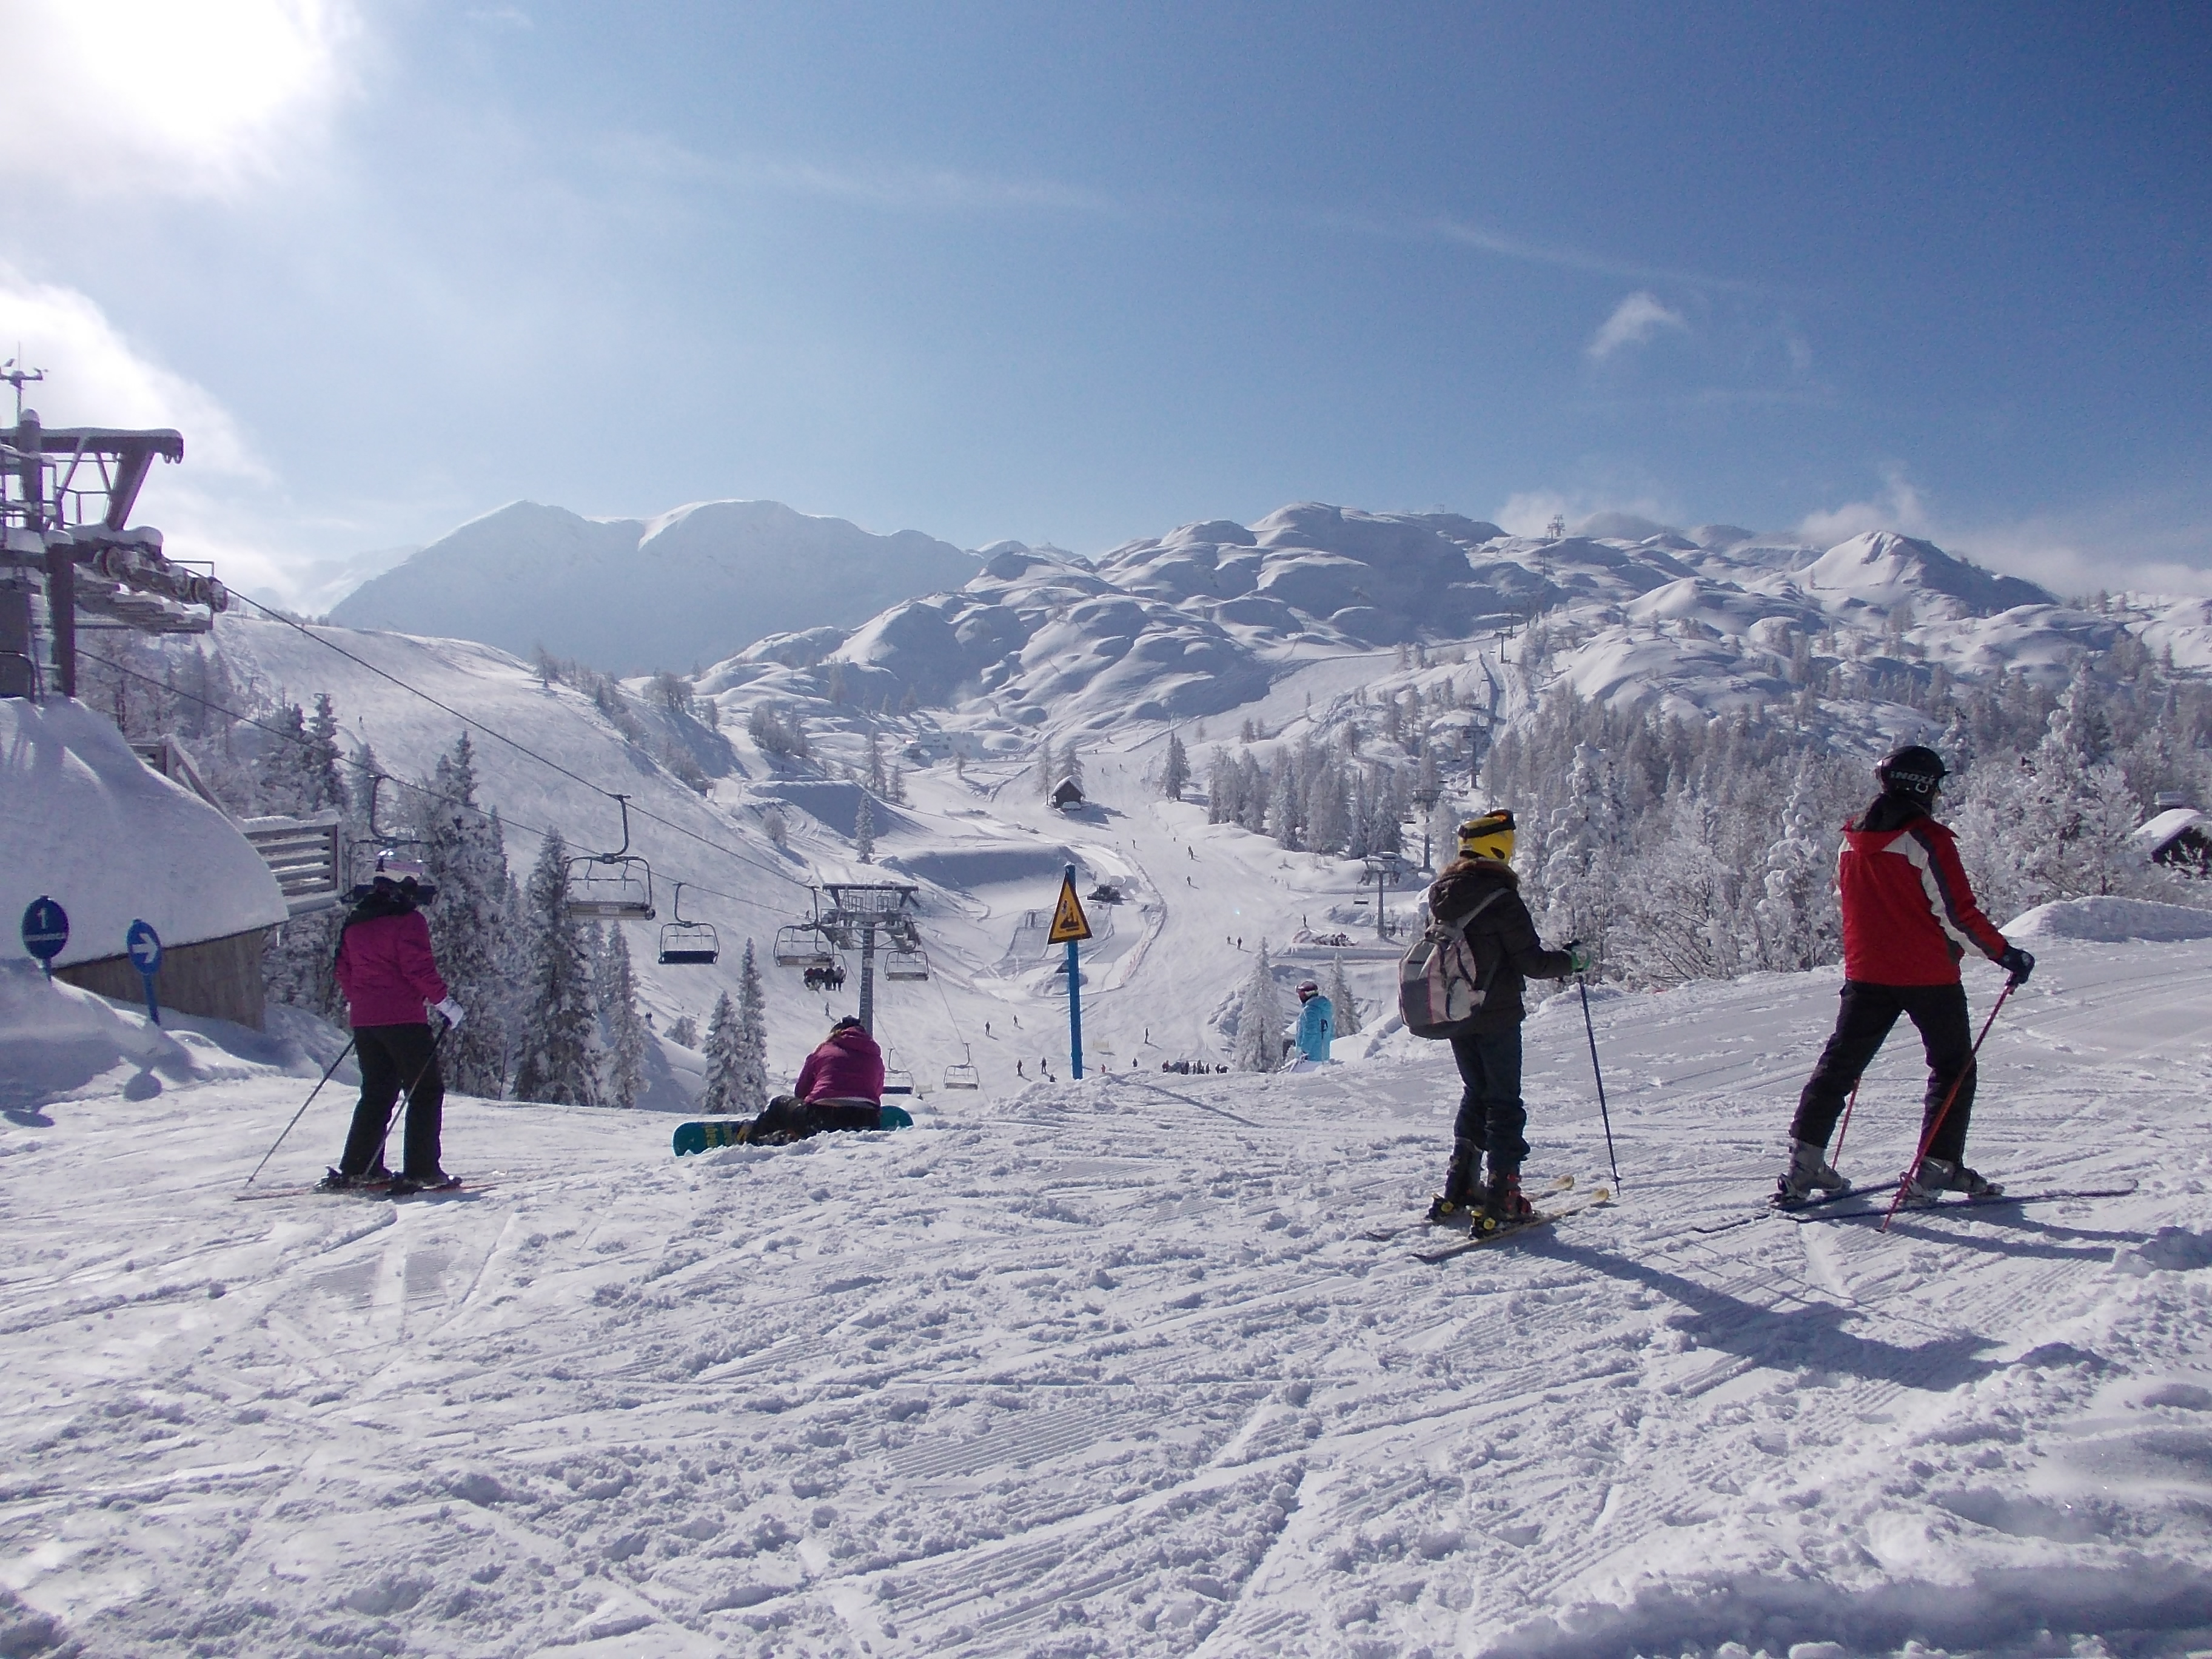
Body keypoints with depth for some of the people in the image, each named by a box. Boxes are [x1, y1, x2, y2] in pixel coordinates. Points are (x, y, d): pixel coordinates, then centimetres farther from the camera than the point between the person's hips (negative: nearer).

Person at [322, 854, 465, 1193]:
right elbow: (420, 969, -16)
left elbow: (344, 970, 19)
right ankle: (421, 1170, -5)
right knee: (426, 1092, -1)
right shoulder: (408, 920, -10)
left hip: (364, 1021, 8)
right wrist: (445, 1002, -8)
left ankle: (356, 1168, 14)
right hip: (403, 1019, -8)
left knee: (376, 1093, 16)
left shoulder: (355, 922, 14)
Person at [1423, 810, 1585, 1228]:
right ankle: (1500, 1204, 1)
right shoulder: (1500, 897, -18)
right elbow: (1532, 962, -15)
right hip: (1497, 1018, -7)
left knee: (1475, 1096, 19)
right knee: (1504, 1105, 2)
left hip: (1454, 1017, 7)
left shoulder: (1441, 895, 3)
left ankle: (1456, 1193, 22)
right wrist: (1572, 959, 1)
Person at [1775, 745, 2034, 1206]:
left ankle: (1804, 1165, 5)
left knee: (1840, 1064, 9)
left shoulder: (1851, 839, 6)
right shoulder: (1927, 840, -13)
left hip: (1866, 974, 5)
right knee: (1953, 1069, 11)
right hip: (1928, 975, -5)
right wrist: (2006, 954, -3)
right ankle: (1937, 1169, 7)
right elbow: (1960, 915, -14)